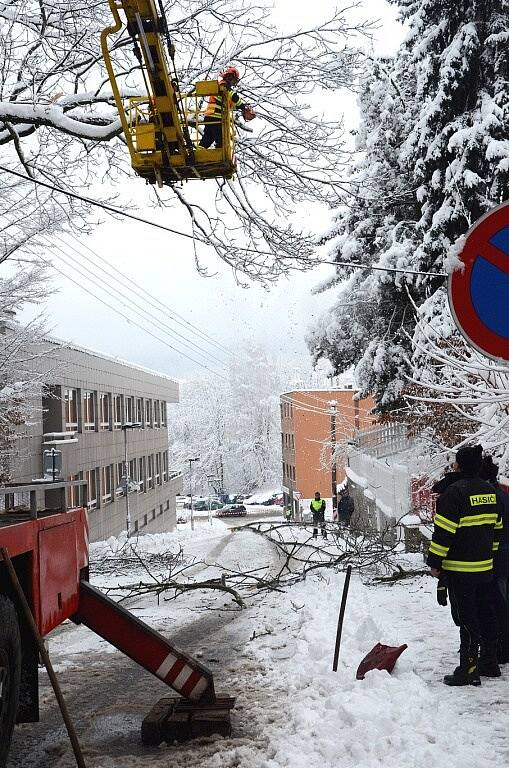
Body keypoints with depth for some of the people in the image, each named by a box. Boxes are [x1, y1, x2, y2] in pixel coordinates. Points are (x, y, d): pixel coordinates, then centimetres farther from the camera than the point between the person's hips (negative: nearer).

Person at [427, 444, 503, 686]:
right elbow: (497, 528, 17)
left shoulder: (454, 491, -17)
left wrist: (435, 562, -11)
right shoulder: (490, 491, 9)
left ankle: (468, 669, 1)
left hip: (460, 569, -8)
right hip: (485, 567, 8)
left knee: (466, 618, -3)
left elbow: (444, 532, -18)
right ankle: (489, 663, 26)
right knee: (486, 614, 16)